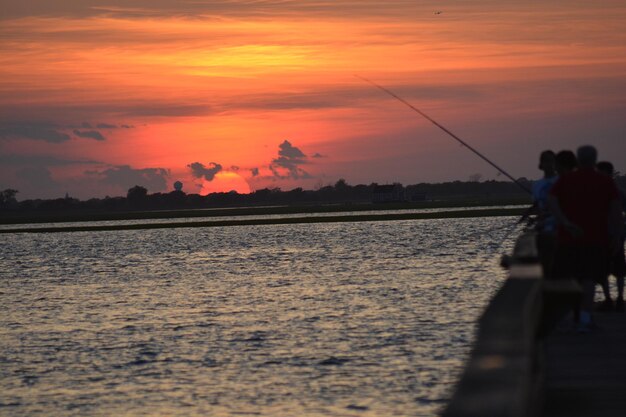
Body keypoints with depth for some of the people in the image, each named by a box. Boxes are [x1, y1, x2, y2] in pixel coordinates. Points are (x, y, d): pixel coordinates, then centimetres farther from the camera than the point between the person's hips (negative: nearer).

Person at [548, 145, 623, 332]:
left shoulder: (565, 180, 5)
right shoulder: (606, 182, 3)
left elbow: (551, 200, -10)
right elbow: (616, 209, -4)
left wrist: (565, 222, -16)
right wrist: (617, 236, -1)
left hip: (568, 238, 1)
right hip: (596, 239, -1)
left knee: (565, 277, 12)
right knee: (589, 279, -2)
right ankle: (585, 318, -12)